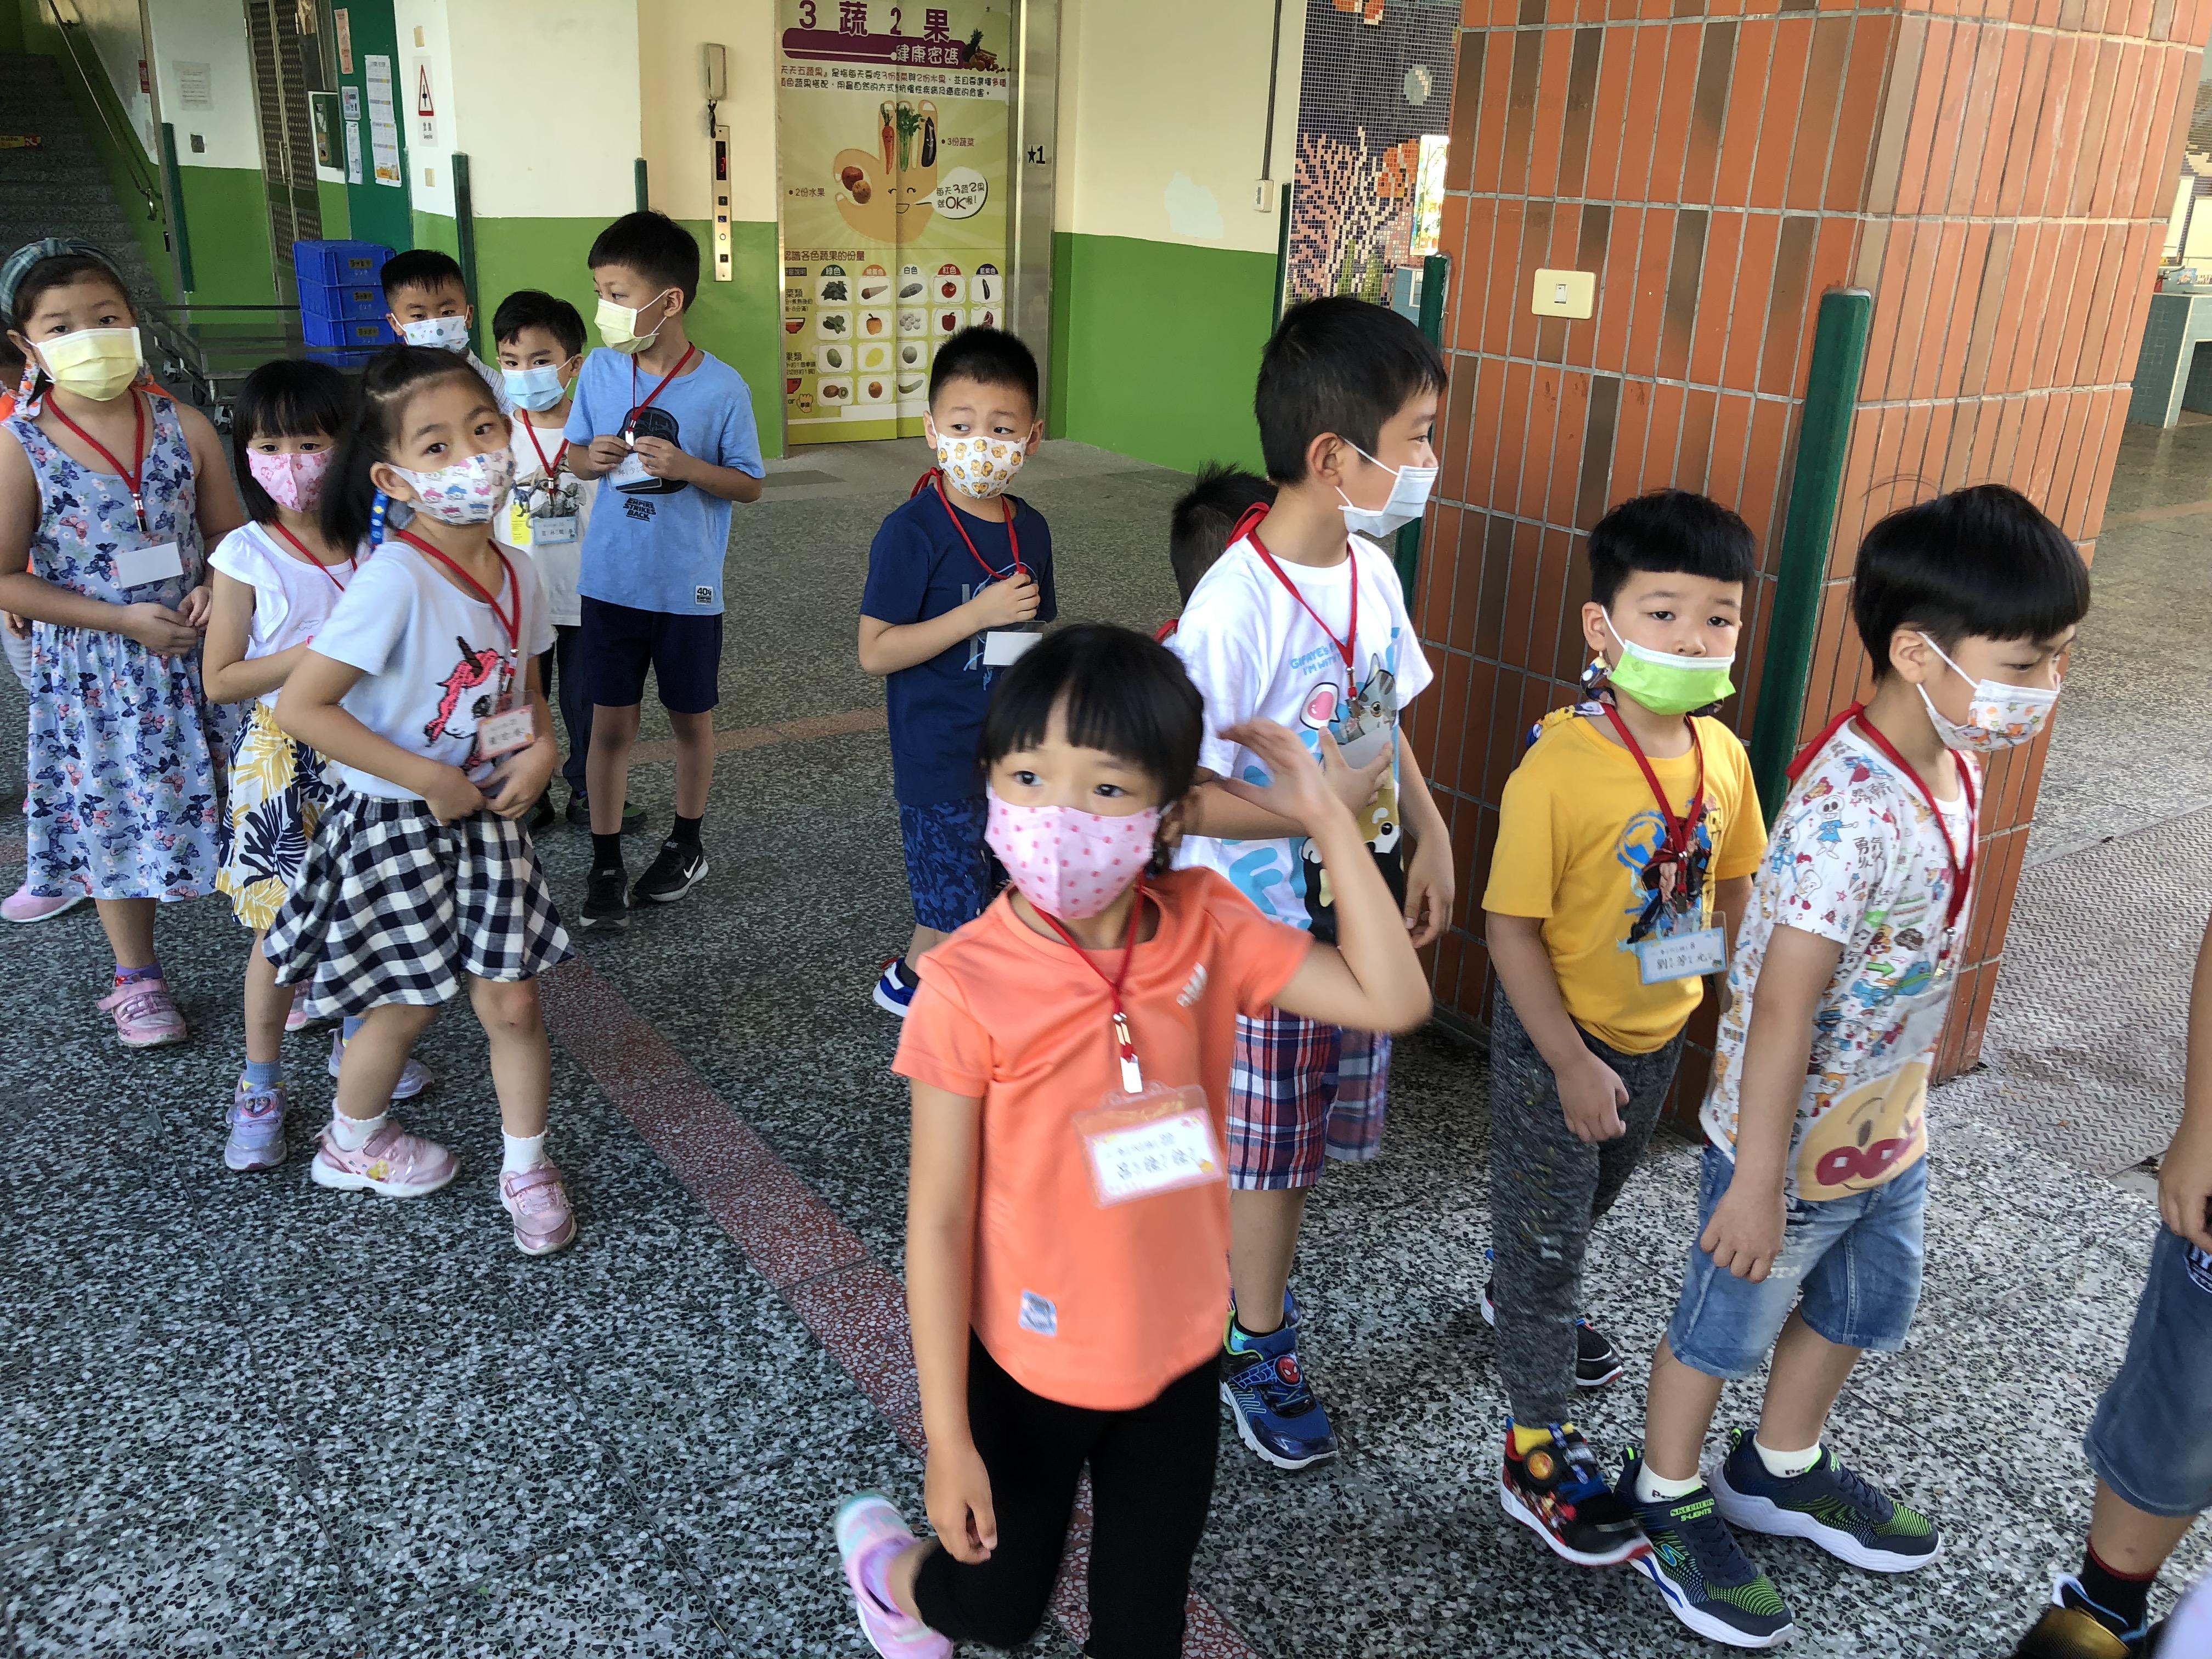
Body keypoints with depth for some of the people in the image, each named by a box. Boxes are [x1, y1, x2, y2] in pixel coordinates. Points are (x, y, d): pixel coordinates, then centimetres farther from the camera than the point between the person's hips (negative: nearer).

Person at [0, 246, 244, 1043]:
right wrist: (123, 619, -16)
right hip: (89, 671, -1)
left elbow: (231, 535, 6)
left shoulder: (184, 427, -3)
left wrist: (214, 590, -15)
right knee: (110, 819, 12)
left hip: (196, 656, 1)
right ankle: (136, 978, 32)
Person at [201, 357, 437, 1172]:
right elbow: (218, 679, -9)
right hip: (282, 760, -3)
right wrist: (312, 655, -20)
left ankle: (357, 1039, 37)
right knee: (282, 929, 2)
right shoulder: (247, 555, -9)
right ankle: (260, 1086, 19)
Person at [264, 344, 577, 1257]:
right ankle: (352, 1144, 39)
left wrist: (541, 747, -8)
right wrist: (429, 779, -21)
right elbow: (299, 707, -24)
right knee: (408, 1003, 11)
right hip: (394, 825, -5)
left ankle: (527, 1167, 26)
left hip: (488, 818, 5)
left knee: (512, 1001, 6)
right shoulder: (394, 579, -24)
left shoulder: (517, 572, -2)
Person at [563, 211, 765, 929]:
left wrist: (686, 466, -22)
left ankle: (686, 843, 34)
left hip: (687, 586, -2)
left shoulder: (721, 387, -12)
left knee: (691, 717, 14)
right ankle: (606, 864, 18)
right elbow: (575, 453, 10)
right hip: (611, 580, 2)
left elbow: (750, 485, -6)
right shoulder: (599, 370, -3)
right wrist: (591, 458, -13)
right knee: (611, 722, 6)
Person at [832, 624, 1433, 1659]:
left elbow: (1391, 1000, -14)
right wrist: (948, 1438, -13)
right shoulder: (969, 986, -24)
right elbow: (939, 1221, -18)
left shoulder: (1205, 926, -13)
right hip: (1028, 1369, -3)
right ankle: (893, 1570, 55)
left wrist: (1325, 818, -18)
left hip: (1178, 1352, 3)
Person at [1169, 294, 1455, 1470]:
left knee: (1301, 1136, 20)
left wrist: (1428, 833, 1)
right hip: (1260, 925, -7)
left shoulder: (1370, 569, -1)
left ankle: (1238, 1272, 44)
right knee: (1266, 1151, 11)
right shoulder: (1236, 606, -25)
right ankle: (1258, 1349, 32)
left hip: (1355, 909, 7)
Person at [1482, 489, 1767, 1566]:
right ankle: (1538, 1455, 22)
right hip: (1558, 1038, -6)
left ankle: (1521, 1297, 58)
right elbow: (1511, 926, -22)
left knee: (1593, 1193, 28)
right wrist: (1570, 1062, -20)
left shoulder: (1721, 752, -7)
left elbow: (1729, 887, 7)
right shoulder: (1558, 769, -27)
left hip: (1660, 1032, 7)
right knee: (1546, 1230, 7)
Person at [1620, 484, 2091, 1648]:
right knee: (1727, 1325, 14)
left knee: (1862, 1309, 26)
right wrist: (1756, 1182, -21)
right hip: (1792, 1142, -9)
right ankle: (1667, 1497, 38)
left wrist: (1901, 1107, 18)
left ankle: (1781, 1471, 51)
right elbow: (1782, 1012, -27)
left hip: (1888, 1127, 9)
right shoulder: (1849, 810, -32)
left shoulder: (1955, 763, -3)